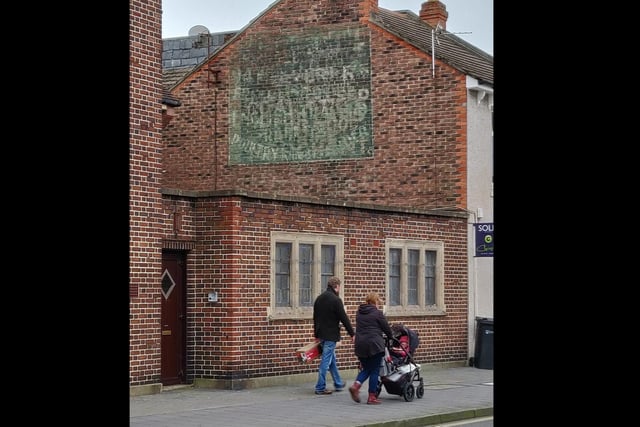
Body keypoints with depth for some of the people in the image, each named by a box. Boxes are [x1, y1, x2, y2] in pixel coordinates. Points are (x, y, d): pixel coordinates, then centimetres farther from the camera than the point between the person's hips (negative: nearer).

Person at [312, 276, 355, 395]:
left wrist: (317, 334, 25)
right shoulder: (336, 300, -15)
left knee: (332, 360, 18)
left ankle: (338, 384, 28)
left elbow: (315, 318, 18)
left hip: (321, 334, 8)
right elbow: (344, 318, -14)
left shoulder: (319, 299, 11)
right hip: (331, 335, -8)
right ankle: (320, 387, -2)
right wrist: (352, 334, -6)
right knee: (326, 361, -4)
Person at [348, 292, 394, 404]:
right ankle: (372, 397, 4)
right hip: (374, 344, -6)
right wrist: (391, 336, 19)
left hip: (360, 344, 6)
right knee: (374, 371, 3)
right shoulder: (377, 313, -6)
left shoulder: (359, 313, 13)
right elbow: (387, 328, 0)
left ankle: (356, 386, -7)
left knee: (366, 369, 17)